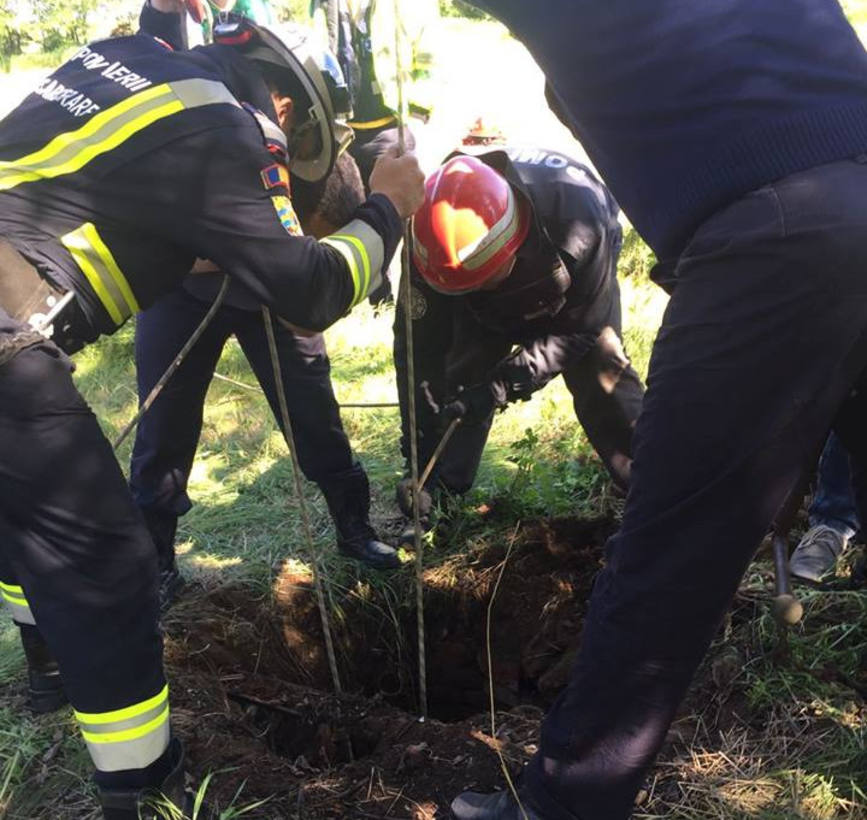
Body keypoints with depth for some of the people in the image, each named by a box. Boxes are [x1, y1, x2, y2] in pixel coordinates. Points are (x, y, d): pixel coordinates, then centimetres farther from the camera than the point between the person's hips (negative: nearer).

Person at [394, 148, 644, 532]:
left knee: (600, 370, -18)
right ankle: (444, 490, 5)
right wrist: (420, 453, -29)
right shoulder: (432, 242, -37)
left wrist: (504, 385, -43)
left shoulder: (578, 224, -45)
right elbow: (421, 347, -29)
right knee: (462, 373, -11)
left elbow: (580, 329, -31)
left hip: (576, 280, -2)